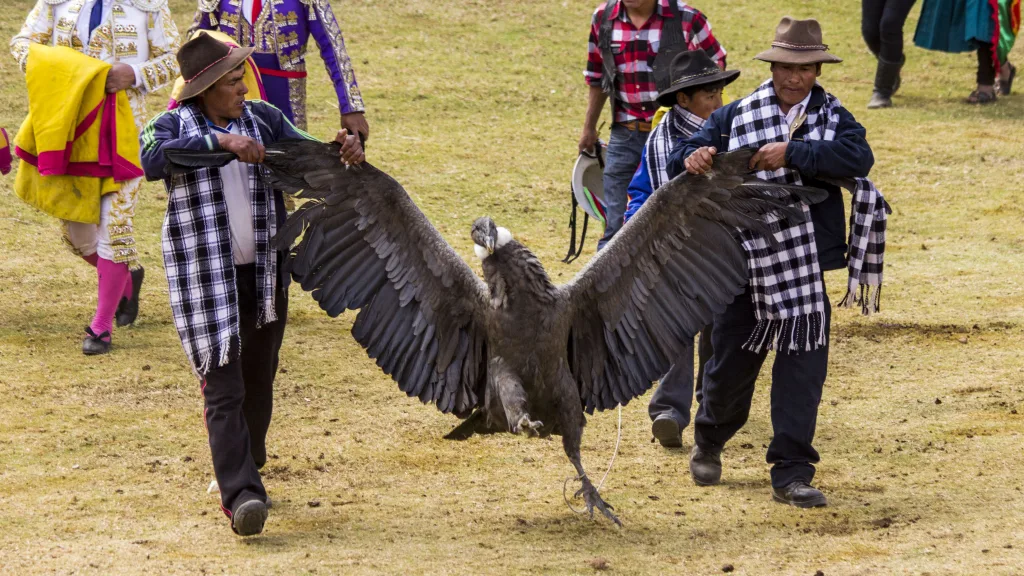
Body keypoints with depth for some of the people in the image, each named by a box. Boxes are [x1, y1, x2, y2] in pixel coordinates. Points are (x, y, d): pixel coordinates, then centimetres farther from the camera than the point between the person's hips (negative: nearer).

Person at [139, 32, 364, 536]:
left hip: (264, 277, 5)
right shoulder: (173, 126, -6)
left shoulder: (262, 118, 7)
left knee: (258, 385, 15)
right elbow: (151, 161, -27)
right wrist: (217, 141, -31)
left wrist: (343, 148, -13)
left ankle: (244, 472, 35)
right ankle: (241, 496, -20)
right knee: (224, 391, -12)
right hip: (205, 282, -5)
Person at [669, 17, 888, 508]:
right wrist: (691, 160, -24)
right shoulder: (735, 117, 4)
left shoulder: (833, 119, 2)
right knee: (731, 365, 11)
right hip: (743, 260, 0)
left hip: (808, 267, 0)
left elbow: (858, 156, -19)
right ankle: (708, 442, 38)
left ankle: (791, 473, 4)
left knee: (803, 368, -4)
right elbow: (683, 157, 1)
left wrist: (792, 153, -28)